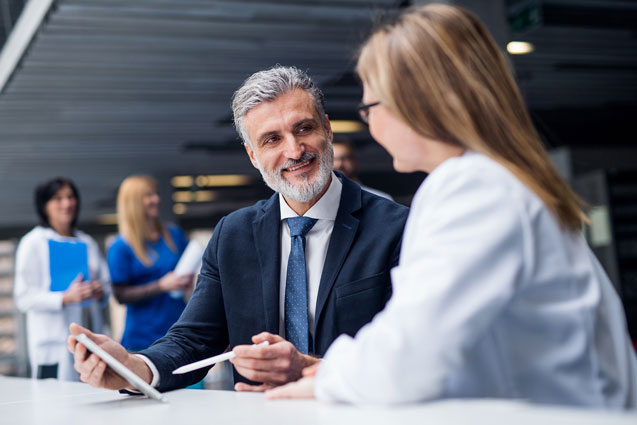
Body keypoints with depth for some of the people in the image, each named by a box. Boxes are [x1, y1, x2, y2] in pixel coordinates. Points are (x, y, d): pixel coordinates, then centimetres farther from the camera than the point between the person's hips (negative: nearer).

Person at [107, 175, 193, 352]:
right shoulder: (120, 247, -4)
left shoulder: (175, 235, 11)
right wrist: (162, 286, -16)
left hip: (179, 328, 4)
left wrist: (188, 280, 2)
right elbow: (121, 295, -8)